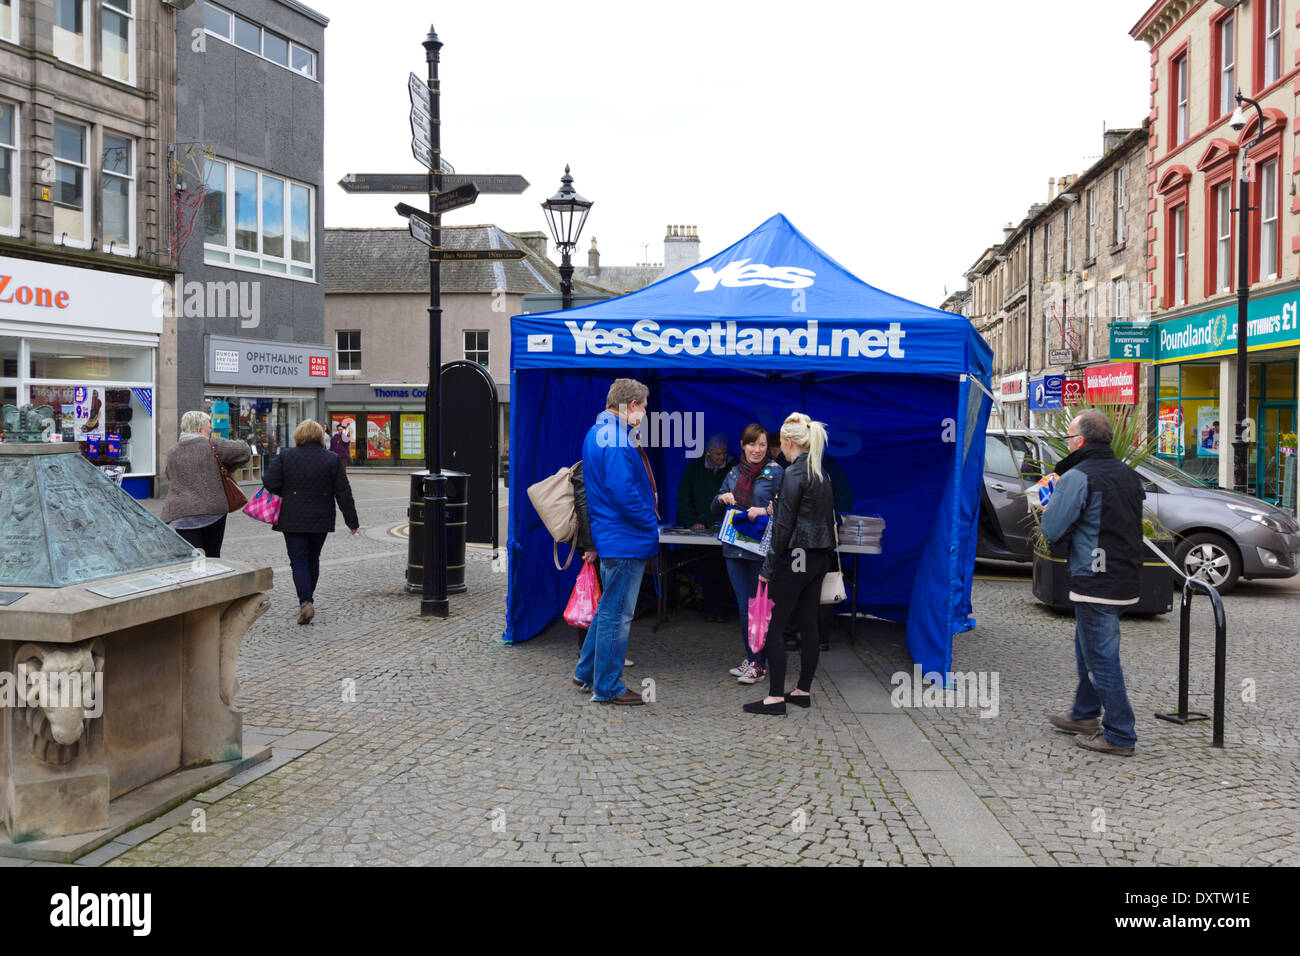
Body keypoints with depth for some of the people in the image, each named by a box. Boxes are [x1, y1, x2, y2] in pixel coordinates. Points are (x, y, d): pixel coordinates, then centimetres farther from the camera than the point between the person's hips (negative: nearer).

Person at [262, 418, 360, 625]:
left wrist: (285, 495, 11)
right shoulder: (333, 460, -1)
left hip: (292, 519, -2)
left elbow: (269, 482, -9)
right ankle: (307, 598, 28)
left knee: (299, 561, 0)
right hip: (321, 520, 2)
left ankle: (305, 602, -15)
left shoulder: (285, 457, -4)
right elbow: (343, 493, -1)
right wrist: (352, 521, 4)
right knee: (313, 558, 18)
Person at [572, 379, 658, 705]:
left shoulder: (597, 432, 15)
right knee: (617, 613, -1)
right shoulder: (616, 438, -18)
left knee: (610, 608, 21)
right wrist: (650, 522, -13)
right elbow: (623, 491, -25)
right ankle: (607, 687, 8)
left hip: (611, 539, 10)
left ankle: (587, 672, 30)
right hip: (626, 540, -10)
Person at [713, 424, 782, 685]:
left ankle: (759, 664, 6)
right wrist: (722, 498, -3)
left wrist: (764, 511, -25)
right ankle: (750, 658, 22)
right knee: (744, 605, 11)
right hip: (735, 548, 5)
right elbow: (716, 510, 18)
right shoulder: (733, 474, 13)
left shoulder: (775, 472, -3)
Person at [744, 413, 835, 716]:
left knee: (774, 628, -2)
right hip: (819, 559, 9)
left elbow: (784, 525, -16)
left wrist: (768, 567, -12)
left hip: (795, 559, -9)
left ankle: (775, 697, 0)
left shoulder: (794, 474, -15)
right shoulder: (822, 473, 11)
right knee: (808, 625, 13)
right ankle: (803, 691, 21)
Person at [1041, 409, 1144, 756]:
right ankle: (1085, 715, 36)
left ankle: (1119, 735, 5)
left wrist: (1050, 505, 3)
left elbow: (1052, 529, -19)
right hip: (1124, 580, 9)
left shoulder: (1077, 477, -16)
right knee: (1087, 648, 23)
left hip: (1094, 583, -9)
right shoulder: (1128, 474, 11)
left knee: (1101, 656, -1)